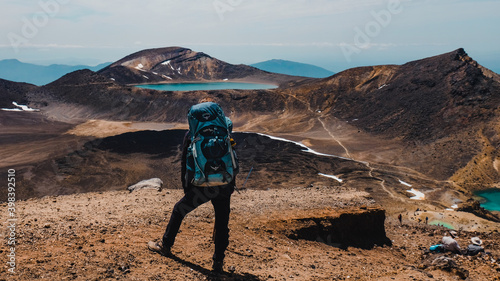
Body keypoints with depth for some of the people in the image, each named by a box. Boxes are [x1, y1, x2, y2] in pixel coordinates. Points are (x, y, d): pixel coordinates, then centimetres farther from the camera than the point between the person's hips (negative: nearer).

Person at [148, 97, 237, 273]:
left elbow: (184, 163, 7)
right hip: (224, 185, 1)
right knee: (222, 224, 15)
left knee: (178, 211, 22)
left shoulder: (191, 134, 4)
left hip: (202, 187, -1)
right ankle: (218, 262, 21)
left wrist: (186, 187, 16)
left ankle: (165, 246, 37)